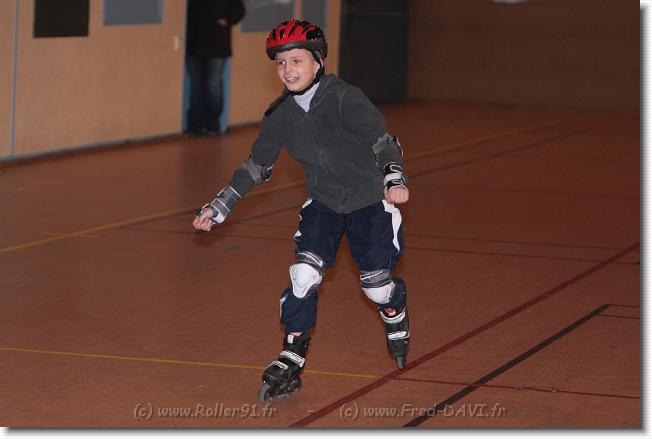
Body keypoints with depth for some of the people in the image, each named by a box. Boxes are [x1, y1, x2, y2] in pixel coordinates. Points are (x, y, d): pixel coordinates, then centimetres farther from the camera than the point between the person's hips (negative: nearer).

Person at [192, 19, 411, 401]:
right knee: (304, 276, -13)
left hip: (371, 203, -4)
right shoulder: (281, 115, -5)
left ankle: (397, 321, 37)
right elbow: (257, 166, 6)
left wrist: (395, 179, -45)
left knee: (377, 284, 0)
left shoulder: (345, 99, -22)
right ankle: (291, 363, -4)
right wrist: (220, 208, 3)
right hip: (323, 205, 4)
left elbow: (383, 142, -26)